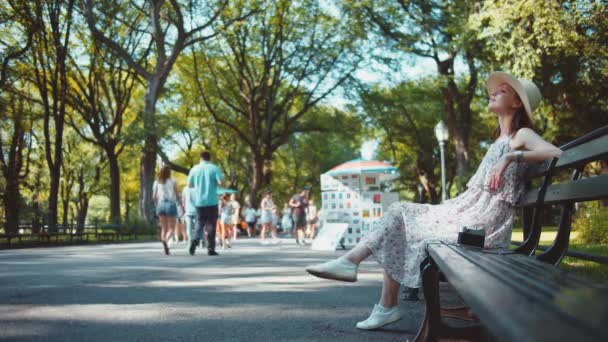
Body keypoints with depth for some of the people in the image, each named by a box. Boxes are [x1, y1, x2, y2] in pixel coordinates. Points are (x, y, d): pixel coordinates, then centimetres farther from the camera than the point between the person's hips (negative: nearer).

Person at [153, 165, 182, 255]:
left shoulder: (157, 182, 5)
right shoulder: (172, 181, -3)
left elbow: (154, 197, 3)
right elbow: (177, 195, -5)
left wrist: (157, 206, 16)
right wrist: (182, 206, 5)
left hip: (160, 205, 3)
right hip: (171, 204, -3)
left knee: (163, 228, 11)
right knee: (171, 228, 2)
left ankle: (166, 249, 5)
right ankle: (165, 240, -27)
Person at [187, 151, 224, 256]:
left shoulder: (195, 169, 4)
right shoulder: (214, 168, -4)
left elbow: (189, 185, 6)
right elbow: (220, 182, -14)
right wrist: (214, 183, 7)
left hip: (199, 201, 2)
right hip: (212, 201, -2)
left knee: (200, 222, 13)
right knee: (211, 225, 4)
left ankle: (195, 240, -11)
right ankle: (210, 248, 4)